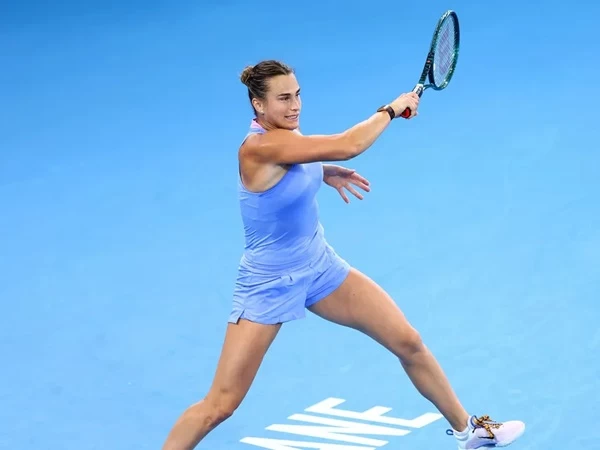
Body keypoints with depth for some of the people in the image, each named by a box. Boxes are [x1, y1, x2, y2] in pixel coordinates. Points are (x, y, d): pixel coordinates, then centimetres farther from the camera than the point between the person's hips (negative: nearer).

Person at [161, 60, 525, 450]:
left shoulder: (285, 132, -2)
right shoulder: (261, 146, -28)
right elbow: (348, 145, -31)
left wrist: (323, 172, 9)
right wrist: (391, 109, -16)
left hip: (321, 267, 8)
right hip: (269, 283, -8)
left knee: (409, 342, 6)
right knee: (220, 406, -8)